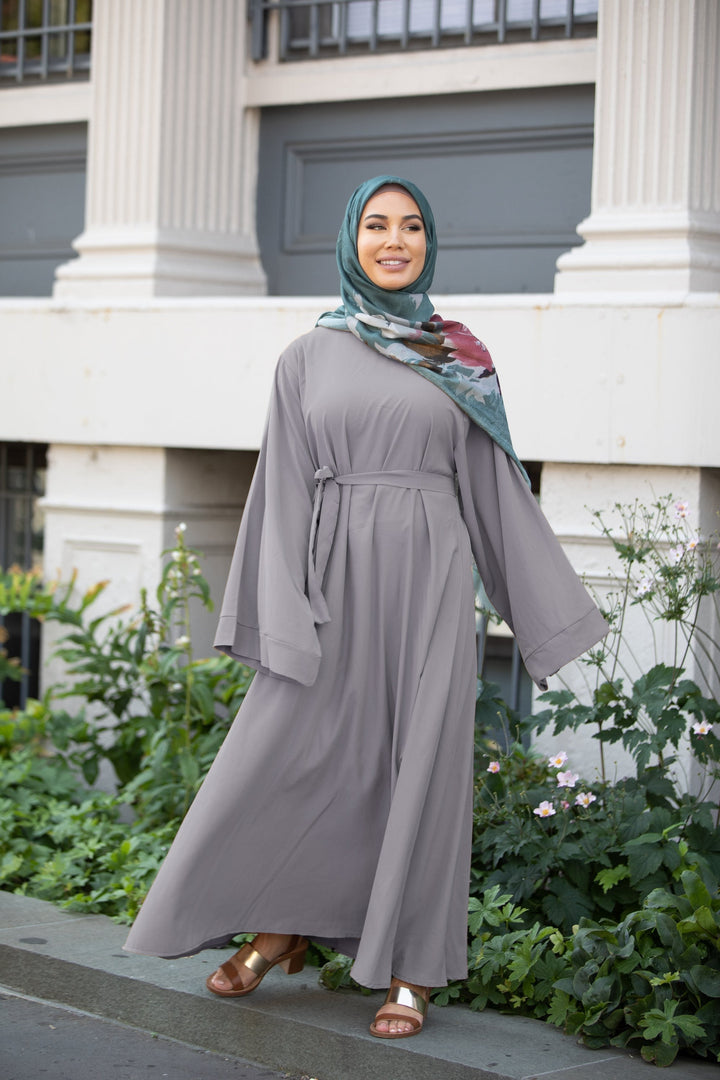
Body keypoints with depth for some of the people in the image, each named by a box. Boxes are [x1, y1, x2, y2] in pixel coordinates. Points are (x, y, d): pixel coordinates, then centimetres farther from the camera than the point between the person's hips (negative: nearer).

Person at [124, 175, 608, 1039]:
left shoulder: (462, 359, 8)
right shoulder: (308, 358, 7)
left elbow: (492, 485, 10)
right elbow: (285, 490, 5)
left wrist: (549, 609, 8)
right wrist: (280, 619, -4)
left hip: (427, 577, 0)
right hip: (336, 575, 1)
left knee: (420, 765, -1)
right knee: (282, 758, 0)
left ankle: (408, 970, 11)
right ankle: (283, 926, 23)